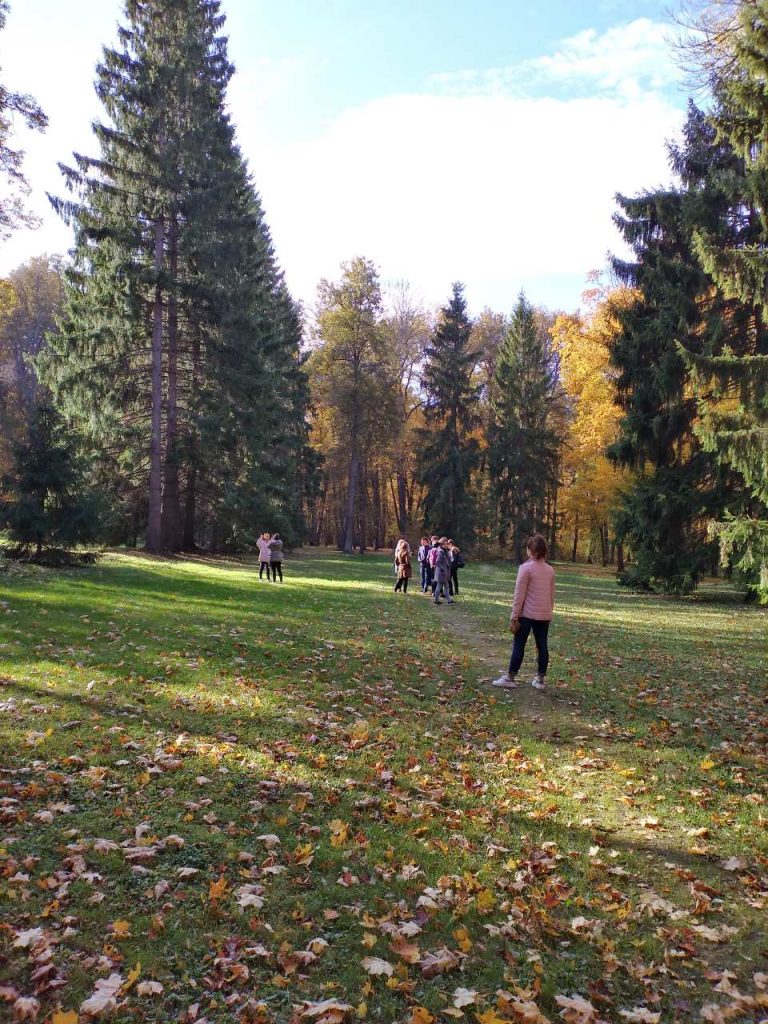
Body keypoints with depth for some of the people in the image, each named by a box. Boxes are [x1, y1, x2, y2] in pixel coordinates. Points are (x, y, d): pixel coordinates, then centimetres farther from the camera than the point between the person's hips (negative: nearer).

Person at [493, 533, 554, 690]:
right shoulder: (550, 570, 6)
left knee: (518, 646, 2)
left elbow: (519, 595, -13)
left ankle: (510, 678, 7)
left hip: (527, 614, -5)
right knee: (542, 646, 9)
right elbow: (551, 595, 11)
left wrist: (514, 617, -10)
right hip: (544, 615, 5)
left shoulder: (525, 568, -12)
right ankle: (540, 679, 14)